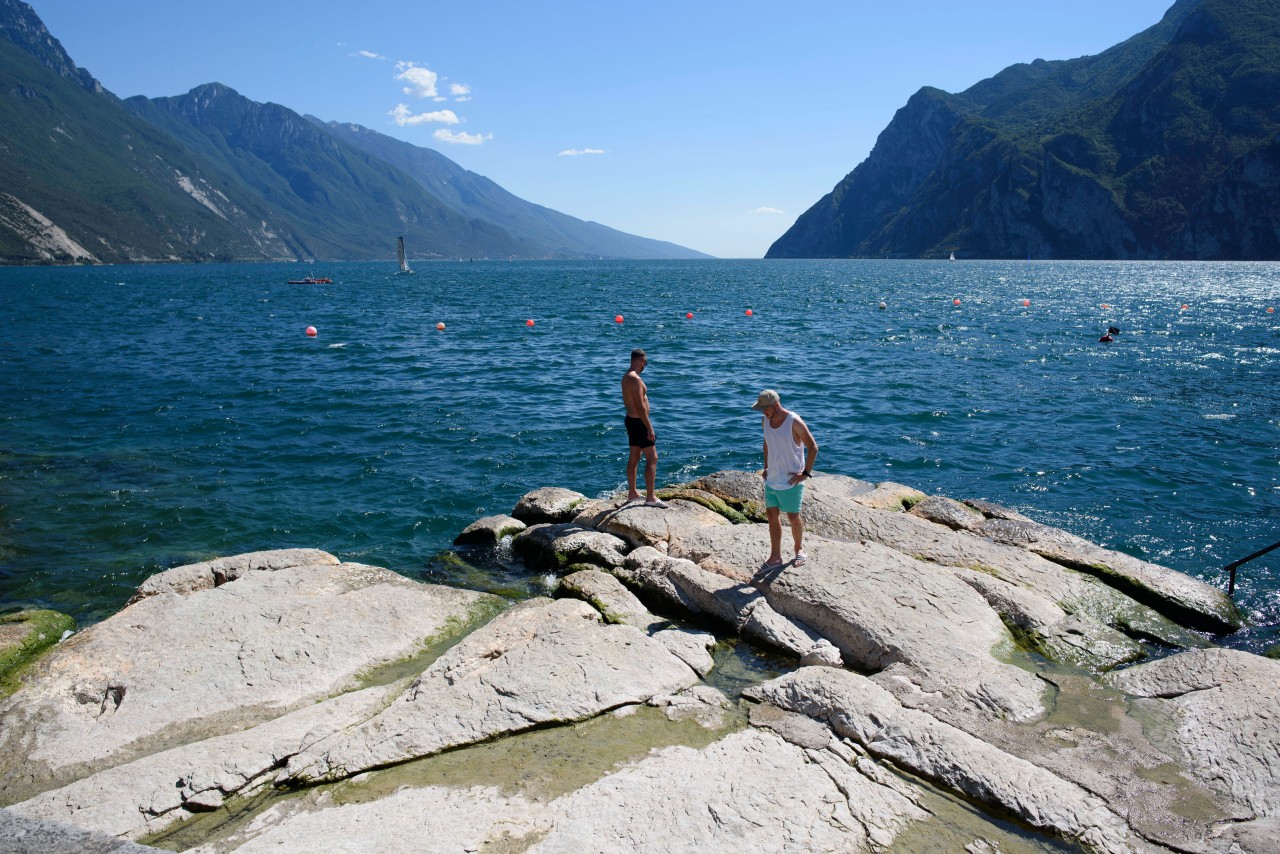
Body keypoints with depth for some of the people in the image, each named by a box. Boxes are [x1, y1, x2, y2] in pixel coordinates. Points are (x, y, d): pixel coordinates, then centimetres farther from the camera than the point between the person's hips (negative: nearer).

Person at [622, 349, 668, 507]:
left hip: (630, 419, 10)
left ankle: (632, 494, 25)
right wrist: (650, 428, -22)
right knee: (652, 458, -5)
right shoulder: (635, 379, -21)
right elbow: (640, 406, -25)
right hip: (639, 422, -10)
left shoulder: (626, 377, 10)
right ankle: (650, 498, -3)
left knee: (634, 457, 17)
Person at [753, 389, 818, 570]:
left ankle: (800, 549, 28)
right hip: (771, 480, 6)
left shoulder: (794, 422, -17)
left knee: (793, 517, 5)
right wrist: (766, 466, 13)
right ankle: (775, 557, 14)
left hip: (790, 481, -6)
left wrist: (806, 473, -15)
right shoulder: (765, 421, 3)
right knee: (772, 515, 7)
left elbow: (813, 447, -13)